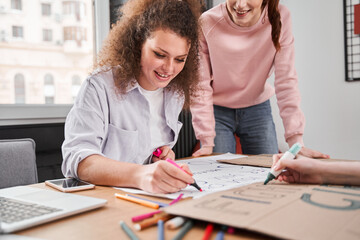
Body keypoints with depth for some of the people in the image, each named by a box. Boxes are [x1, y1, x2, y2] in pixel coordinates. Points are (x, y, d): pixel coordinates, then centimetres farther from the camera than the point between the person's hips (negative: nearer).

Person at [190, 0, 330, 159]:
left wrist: (296, 141, -24)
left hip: (257, 109, 2)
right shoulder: (206, 24, -22)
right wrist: (207, 142, -21)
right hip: (217, 111, -1)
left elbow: (286, 80, -18)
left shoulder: (280, 18, -18)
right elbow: (201, 86, -18)